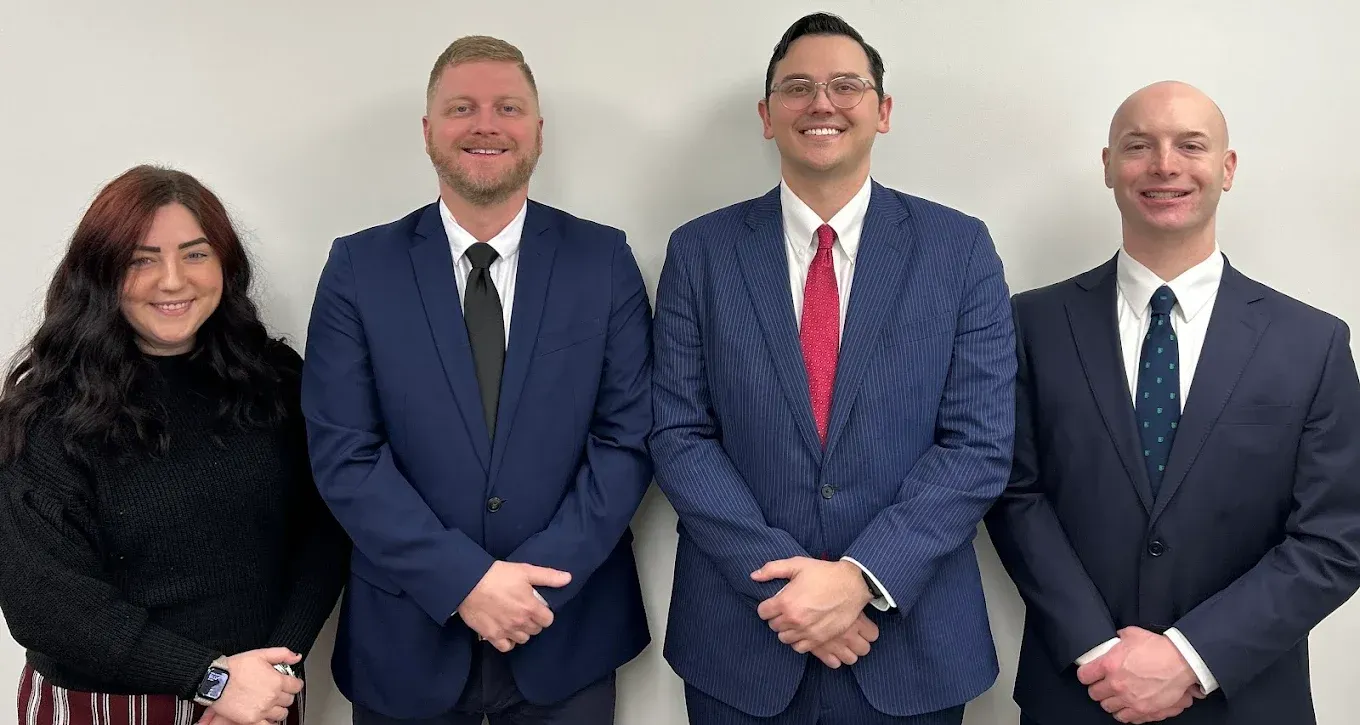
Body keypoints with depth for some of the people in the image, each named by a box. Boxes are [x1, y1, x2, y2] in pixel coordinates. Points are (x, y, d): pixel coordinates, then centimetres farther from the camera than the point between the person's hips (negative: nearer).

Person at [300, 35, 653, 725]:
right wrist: (465, 581, -16)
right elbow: (343, 455, -8)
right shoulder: (359, 266, -4)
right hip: (408, 640, 0)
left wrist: (539, 578, -14)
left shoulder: (604, 259, -2)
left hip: (569, 634, 1)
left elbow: (628, 439, -5)